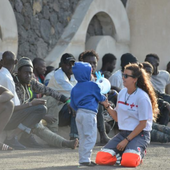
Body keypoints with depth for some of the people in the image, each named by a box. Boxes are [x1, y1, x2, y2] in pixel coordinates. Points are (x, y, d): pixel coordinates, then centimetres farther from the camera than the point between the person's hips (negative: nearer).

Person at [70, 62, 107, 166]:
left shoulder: (75, 88, 13)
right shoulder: (92, 85, -6)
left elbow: (73, 105, 15)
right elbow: (100, 97, 5)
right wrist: (105, 99, 26)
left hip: (79, 113, 8)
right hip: (89, 113, -8)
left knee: (83, 138, 13)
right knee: (90, 137, -7)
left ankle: (82, 159, 14)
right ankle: (85, 159, -13)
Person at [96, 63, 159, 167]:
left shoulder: (142, 97, -13)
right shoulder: (122, 93, 7)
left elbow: (142, 124, -13)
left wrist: (126, 141, -15)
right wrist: (107, 106, -2)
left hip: (139, 135, -6)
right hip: (123, 133, 6)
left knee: (128, 161, -33)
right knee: (100, 158, -14)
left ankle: (139, 154, 2)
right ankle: (123, 154, 11)